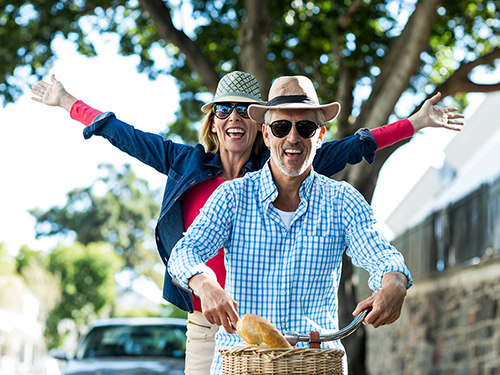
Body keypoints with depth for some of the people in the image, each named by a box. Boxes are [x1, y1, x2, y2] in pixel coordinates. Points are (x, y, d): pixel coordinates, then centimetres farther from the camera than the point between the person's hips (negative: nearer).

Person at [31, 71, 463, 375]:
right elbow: (126, 136, 20)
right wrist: (68, 103, 28)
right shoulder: (187, 164, 10)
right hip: (204, 328, 2)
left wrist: (416, 122, 11)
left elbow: (348, 149, 9)